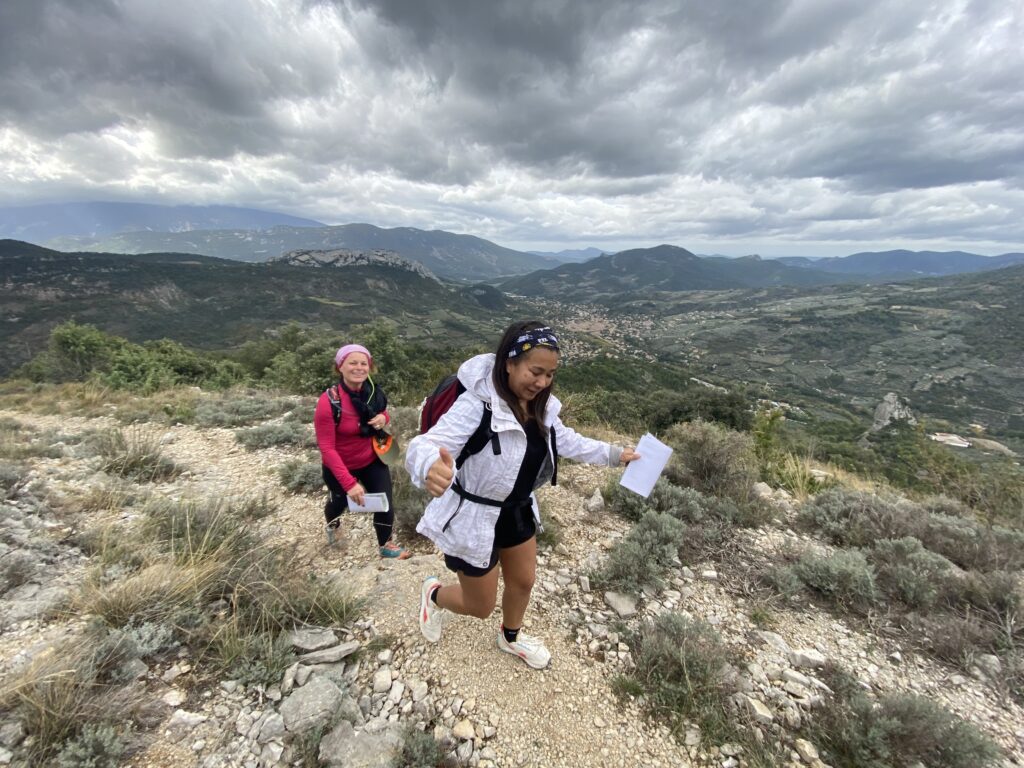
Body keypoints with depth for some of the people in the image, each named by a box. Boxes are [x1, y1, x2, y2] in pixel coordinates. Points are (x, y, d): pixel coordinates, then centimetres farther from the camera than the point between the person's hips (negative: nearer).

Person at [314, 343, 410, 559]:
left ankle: (386, 546, 33)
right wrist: (349, 483, -33)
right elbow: (327, 449, -27)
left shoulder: (373, 392, -14)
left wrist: (384, 418, -19)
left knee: (385, 504, 3)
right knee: (339, 502, 26)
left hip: (372, 460, 3)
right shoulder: (329, 402, -29)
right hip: (340, 467, -3)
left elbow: (383, 413, 7)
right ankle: (332, 523, 64)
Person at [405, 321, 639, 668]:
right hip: (473, 518, -7)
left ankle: (511, 637, 59)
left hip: (517, 510, 7)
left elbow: (566, 440, 10)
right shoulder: (477, 405, -32)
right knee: (480, 606, 13)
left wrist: (613, 454, 12)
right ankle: (434, 594, 48)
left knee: (523, 581, 26)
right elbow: (425, 446, -42)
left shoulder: (539, 406, -8)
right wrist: (431, 468, -65)